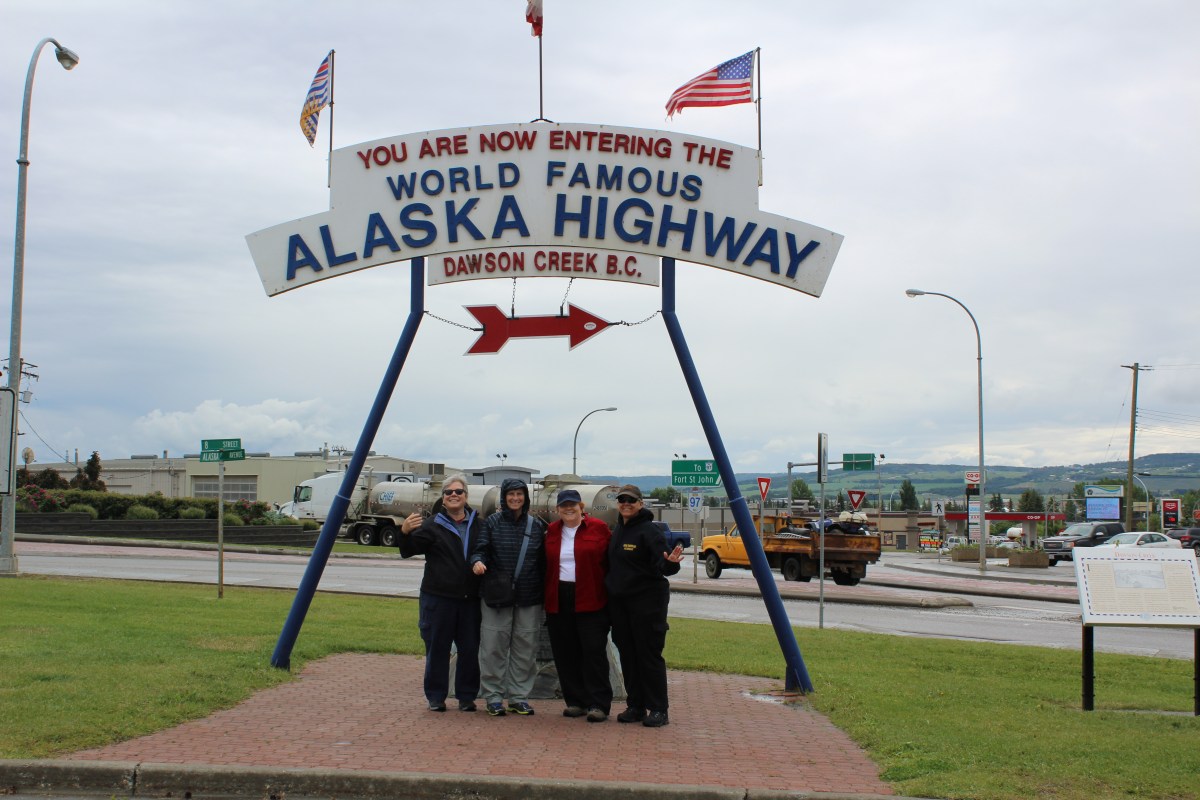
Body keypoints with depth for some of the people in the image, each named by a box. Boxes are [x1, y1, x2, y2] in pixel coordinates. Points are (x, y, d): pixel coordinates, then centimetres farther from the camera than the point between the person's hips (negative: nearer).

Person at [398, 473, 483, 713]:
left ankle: (466, 696, 18)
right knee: (437, 648, 3)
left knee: (470, 649, 6)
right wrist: (405, 533, -27)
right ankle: (436, 697, 14)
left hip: (470, 599, 3)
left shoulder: (479, 525, 10)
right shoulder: (432, 525, 0)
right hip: (438, 597, -3)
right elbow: (408, 551, -8)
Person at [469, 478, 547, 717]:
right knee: (494, 647, -1)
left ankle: (519, 696, 16)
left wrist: (544, 593, 3)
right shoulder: (492, 522, 4)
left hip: (529, 598, 2)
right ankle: (493, 696, 10)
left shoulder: (537, 525, 8)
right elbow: (480, 549, -2)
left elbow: (543, 561, 9)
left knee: (525, 648, 6)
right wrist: (477, 561, -25)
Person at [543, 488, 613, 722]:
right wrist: (547, 597, 9)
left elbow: (612, 560, -1)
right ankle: (576, 701, 17)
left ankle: (599, 704, 0)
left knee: (593, 651, -5)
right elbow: (547, 565, 15)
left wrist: (609, 590, -7)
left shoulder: (598, 528, -3)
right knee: (566, 654, 7)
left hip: (590, 599, -4)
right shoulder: (551, 531, 11)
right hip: (559, 600, 5)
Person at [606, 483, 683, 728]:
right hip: (619, 602, 7)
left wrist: (670, 563, -37)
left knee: (649, 655, -5)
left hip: (647, 601, -7)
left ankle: (658, 710, 1)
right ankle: (635, 706, 18)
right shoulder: (616, 531, 13)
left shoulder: (649, 531, -10)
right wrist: (608, 591, 9)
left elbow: (660, 565, -17)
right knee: (628, 656, 10)